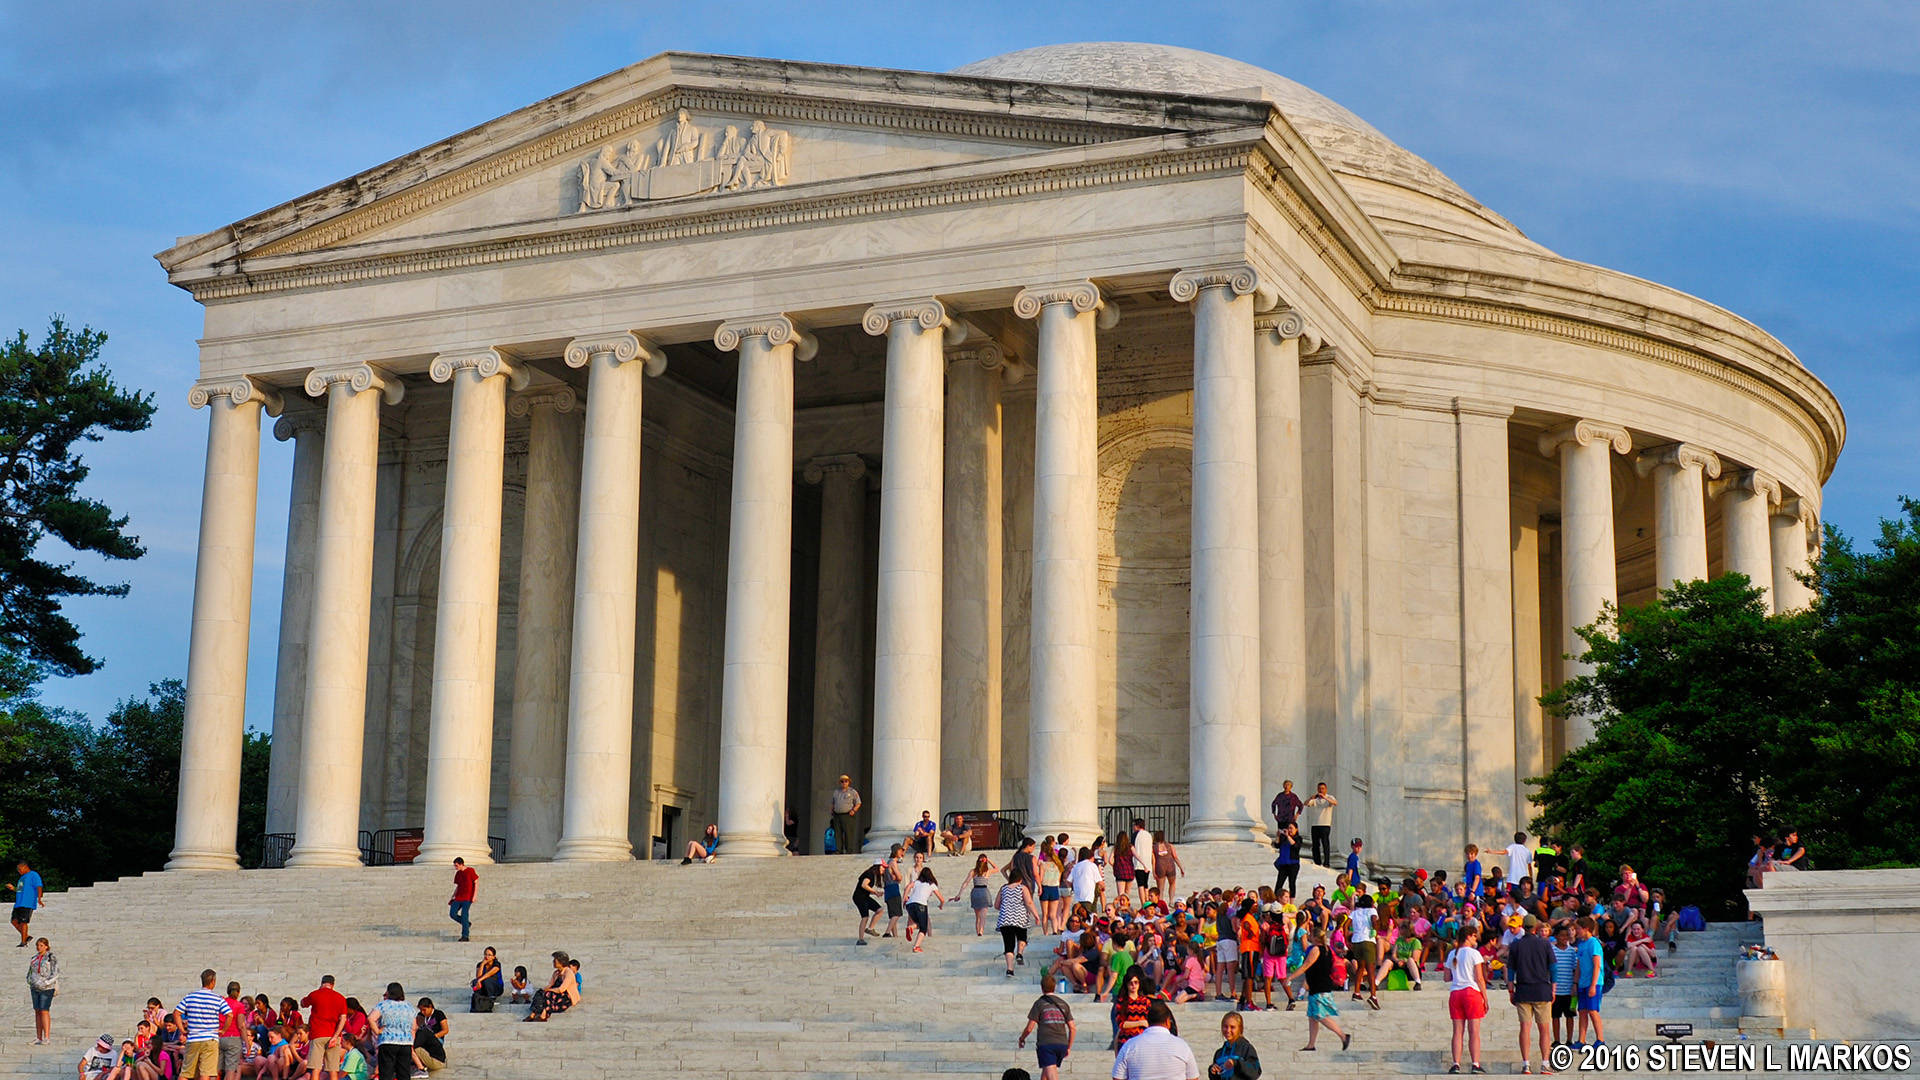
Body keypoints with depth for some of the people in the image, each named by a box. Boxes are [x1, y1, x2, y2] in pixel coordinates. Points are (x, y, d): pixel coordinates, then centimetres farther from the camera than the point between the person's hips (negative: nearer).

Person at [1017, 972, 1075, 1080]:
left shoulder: (1039, 1003, 0)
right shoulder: (1063, 1004, 13)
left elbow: (1029, 1028, -3)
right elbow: (1072, 1027, 10)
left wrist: (1021, 1039, 16)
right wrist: (1069, 1047, 19)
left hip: (1046, 1044, -5)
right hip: (1062, 1044, 5)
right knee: (1046, 1070, 23)